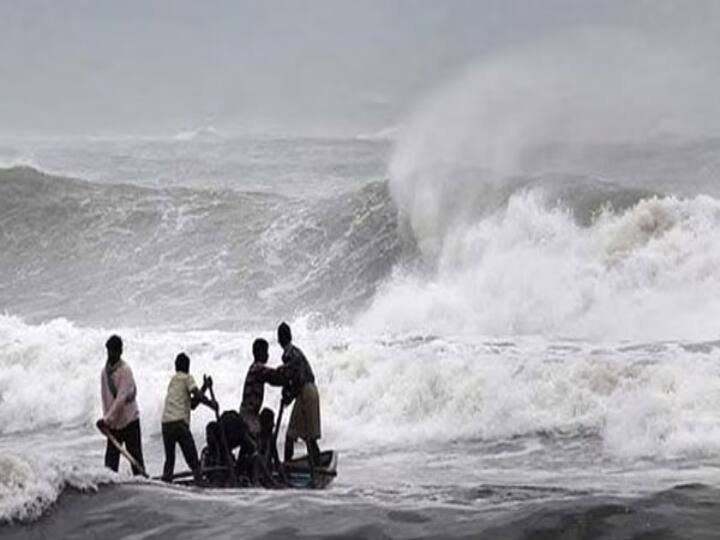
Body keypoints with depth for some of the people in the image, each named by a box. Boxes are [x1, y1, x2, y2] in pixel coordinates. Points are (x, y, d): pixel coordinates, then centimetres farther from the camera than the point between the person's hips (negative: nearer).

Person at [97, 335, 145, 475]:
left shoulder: (125, 370, -15)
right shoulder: (104, 371, 4)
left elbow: (121, 398, -21)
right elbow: (105, 398, 7)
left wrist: (106, 419, -25)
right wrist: (106, 419, -3)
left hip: (129, 421, -5)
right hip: (113, 423, 5)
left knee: (135, 456, -2)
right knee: (111, 459, 3)